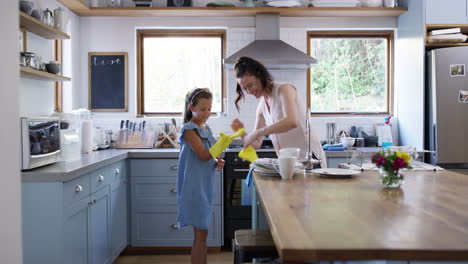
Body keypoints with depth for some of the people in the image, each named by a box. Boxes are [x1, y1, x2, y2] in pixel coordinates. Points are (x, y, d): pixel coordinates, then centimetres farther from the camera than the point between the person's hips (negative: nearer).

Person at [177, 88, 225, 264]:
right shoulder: (189, 129, -11)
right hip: (194, 187, -8)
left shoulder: (206, 129, 13)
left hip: (205, 185, 8)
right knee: (200, 233, -5)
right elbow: (203, 155, -21)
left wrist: (217, 163, -1)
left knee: (202, 232, 14)